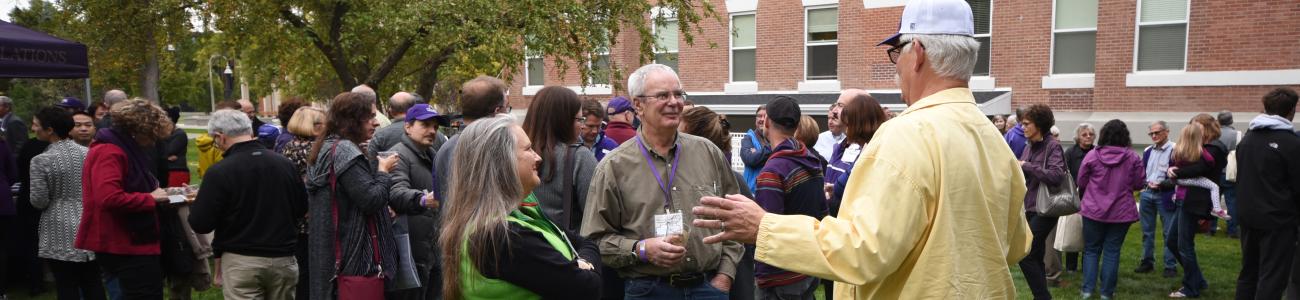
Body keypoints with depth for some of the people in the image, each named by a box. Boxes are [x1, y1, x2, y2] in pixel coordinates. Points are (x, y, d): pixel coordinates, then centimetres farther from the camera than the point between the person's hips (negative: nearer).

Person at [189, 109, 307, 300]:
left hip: (241, 262, -4)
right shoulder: (285, 164, -1)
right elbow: (302, 208, 10)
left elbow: (200, 225, -10)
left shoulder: (220, 171, -13)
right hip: (283, 258, 4)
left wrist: (196, 204, 10)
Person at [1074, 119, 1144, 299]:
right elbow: (1139, 184, 0)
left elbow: (1081, 182, 0)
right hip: (1121, 212, 0)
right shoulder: (1133, 158, -7)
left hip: (1094, 211, 0)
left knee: (1091, 250, 11)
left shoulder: (1092, 156, -8)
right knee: (1112, 252, 6)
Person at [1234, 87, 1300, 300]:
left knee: (1248, 272, 15)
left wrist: (1249, 202, 16)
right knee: (1272, 278, -3)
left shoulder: (1247, 139, 7)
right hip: (1278, 219, -7)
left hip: (1248, 216, 7)